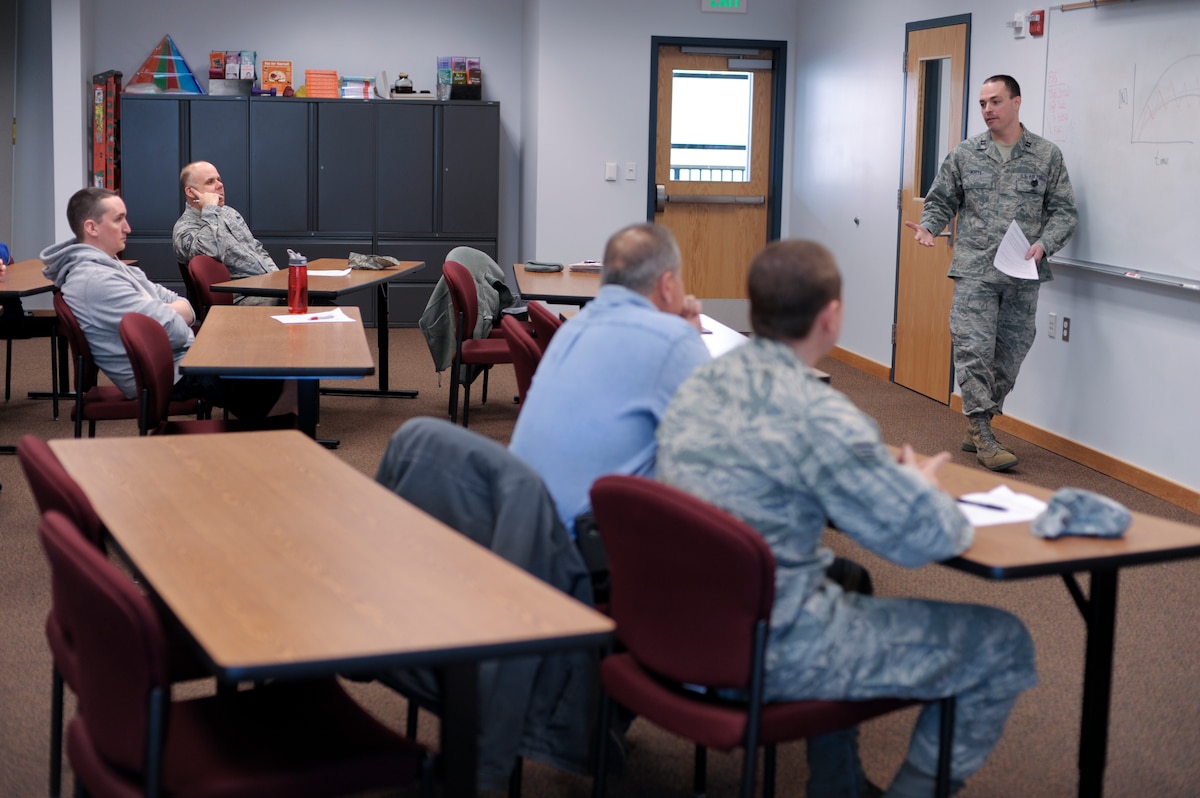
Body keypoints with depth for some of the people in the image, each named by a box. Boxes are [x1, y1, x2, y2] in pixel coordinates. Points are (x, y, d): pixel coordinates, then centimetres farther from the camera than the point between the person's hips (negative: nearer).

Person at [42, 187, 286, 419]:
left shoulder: (110, 267, 12)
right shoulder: (95, 280, -21)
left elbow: (187, 310, 9)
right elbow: (173, 331, -23)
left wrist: (163, 313, -13)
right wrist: (169, 314, -1)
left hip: (184, 357, 10)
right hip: (172, 376, -10)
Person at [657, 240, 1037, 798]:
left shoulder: (699, 386, 2)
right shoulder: (819, 416, -23)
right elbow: (930, 537, -19)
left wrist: (892, 477, 13)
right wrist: (918, 483, 4)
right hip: (769, 655, -8)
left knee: (845, 579, 38)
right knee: (1003, 645, 4)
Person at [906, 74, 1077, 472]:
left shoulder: (1047, 156, 5)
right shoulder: (964, 154, 7)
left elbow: (1064, 211, 5)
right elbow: (941, 201, 13)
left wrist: (1043, 245, -11)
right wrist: (928, 227, -7)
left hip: (1023, 277, 1)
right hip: (974, 271, -1)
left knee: (1009, 356, 7)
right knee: (973, 351, -9)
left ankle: (977, 430, 20)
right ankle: (983, 437, -2)